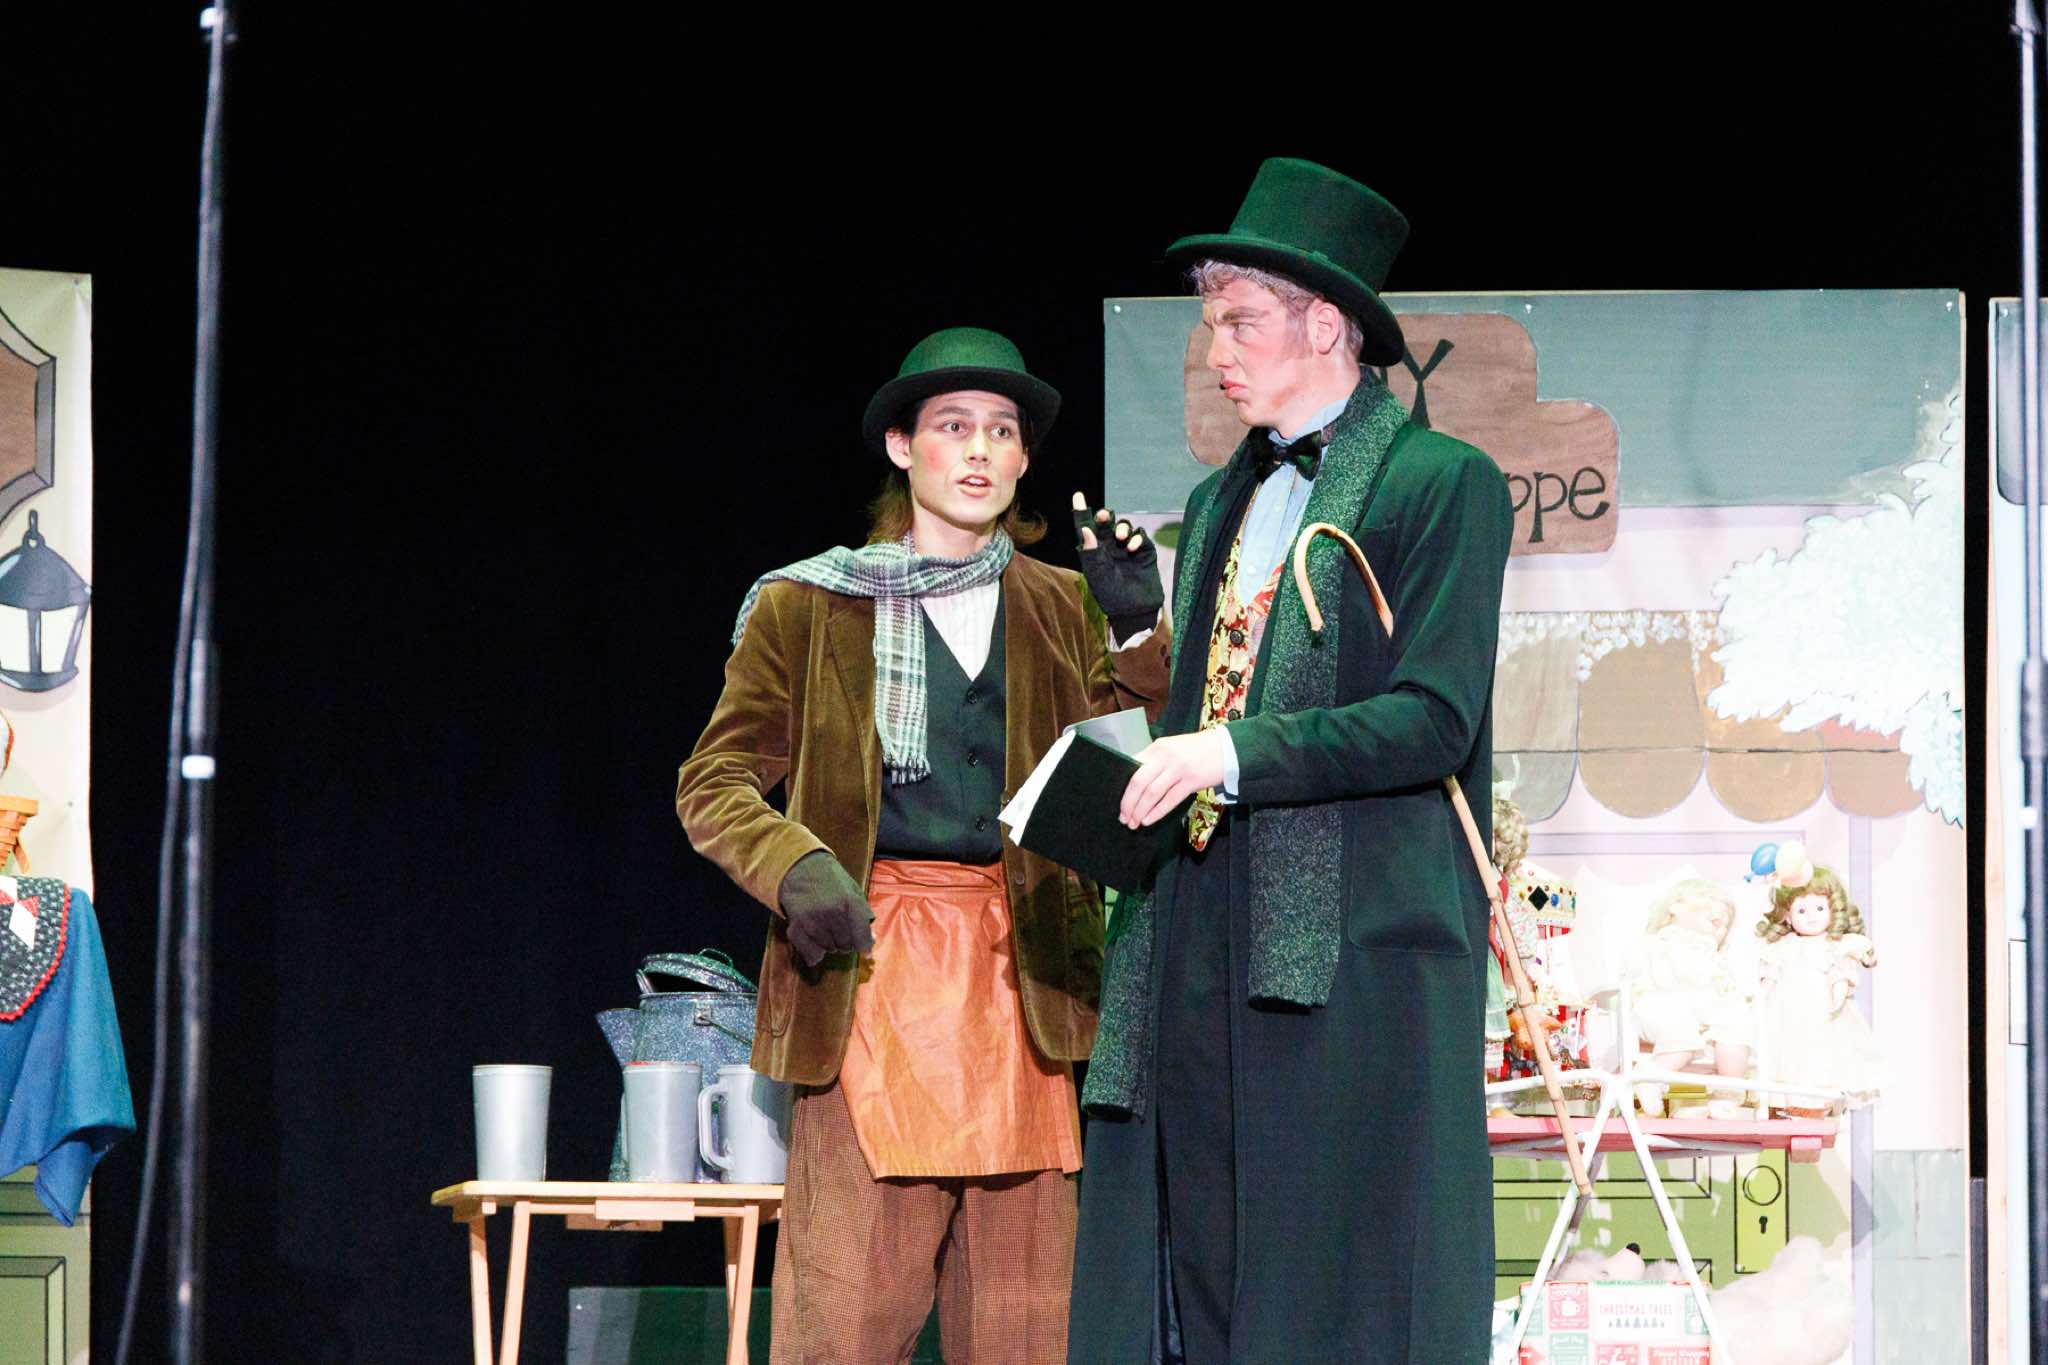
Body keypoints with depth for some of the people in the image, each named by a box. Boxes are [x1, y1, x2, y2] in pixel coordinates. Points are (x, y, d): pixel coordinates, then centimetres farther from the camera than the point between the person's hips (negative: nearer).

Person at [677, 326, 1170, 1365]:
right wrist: (796, 866, -13)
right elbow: (713, 782, 6)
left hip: (1024, 973, 3)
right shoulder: (807, 608, 9)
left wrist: (1138, 637, -3)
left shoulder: (1062, 609, 17)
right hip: (871, 964, -3)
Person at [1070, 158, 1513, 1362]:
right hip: (1203, 947, 7)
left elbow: (1435, 721, -11)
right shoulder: (1219, 503, 21)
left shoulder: (1444, 484, -2)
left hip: (1356, 945, -7)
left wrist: (1233, 755, -19)